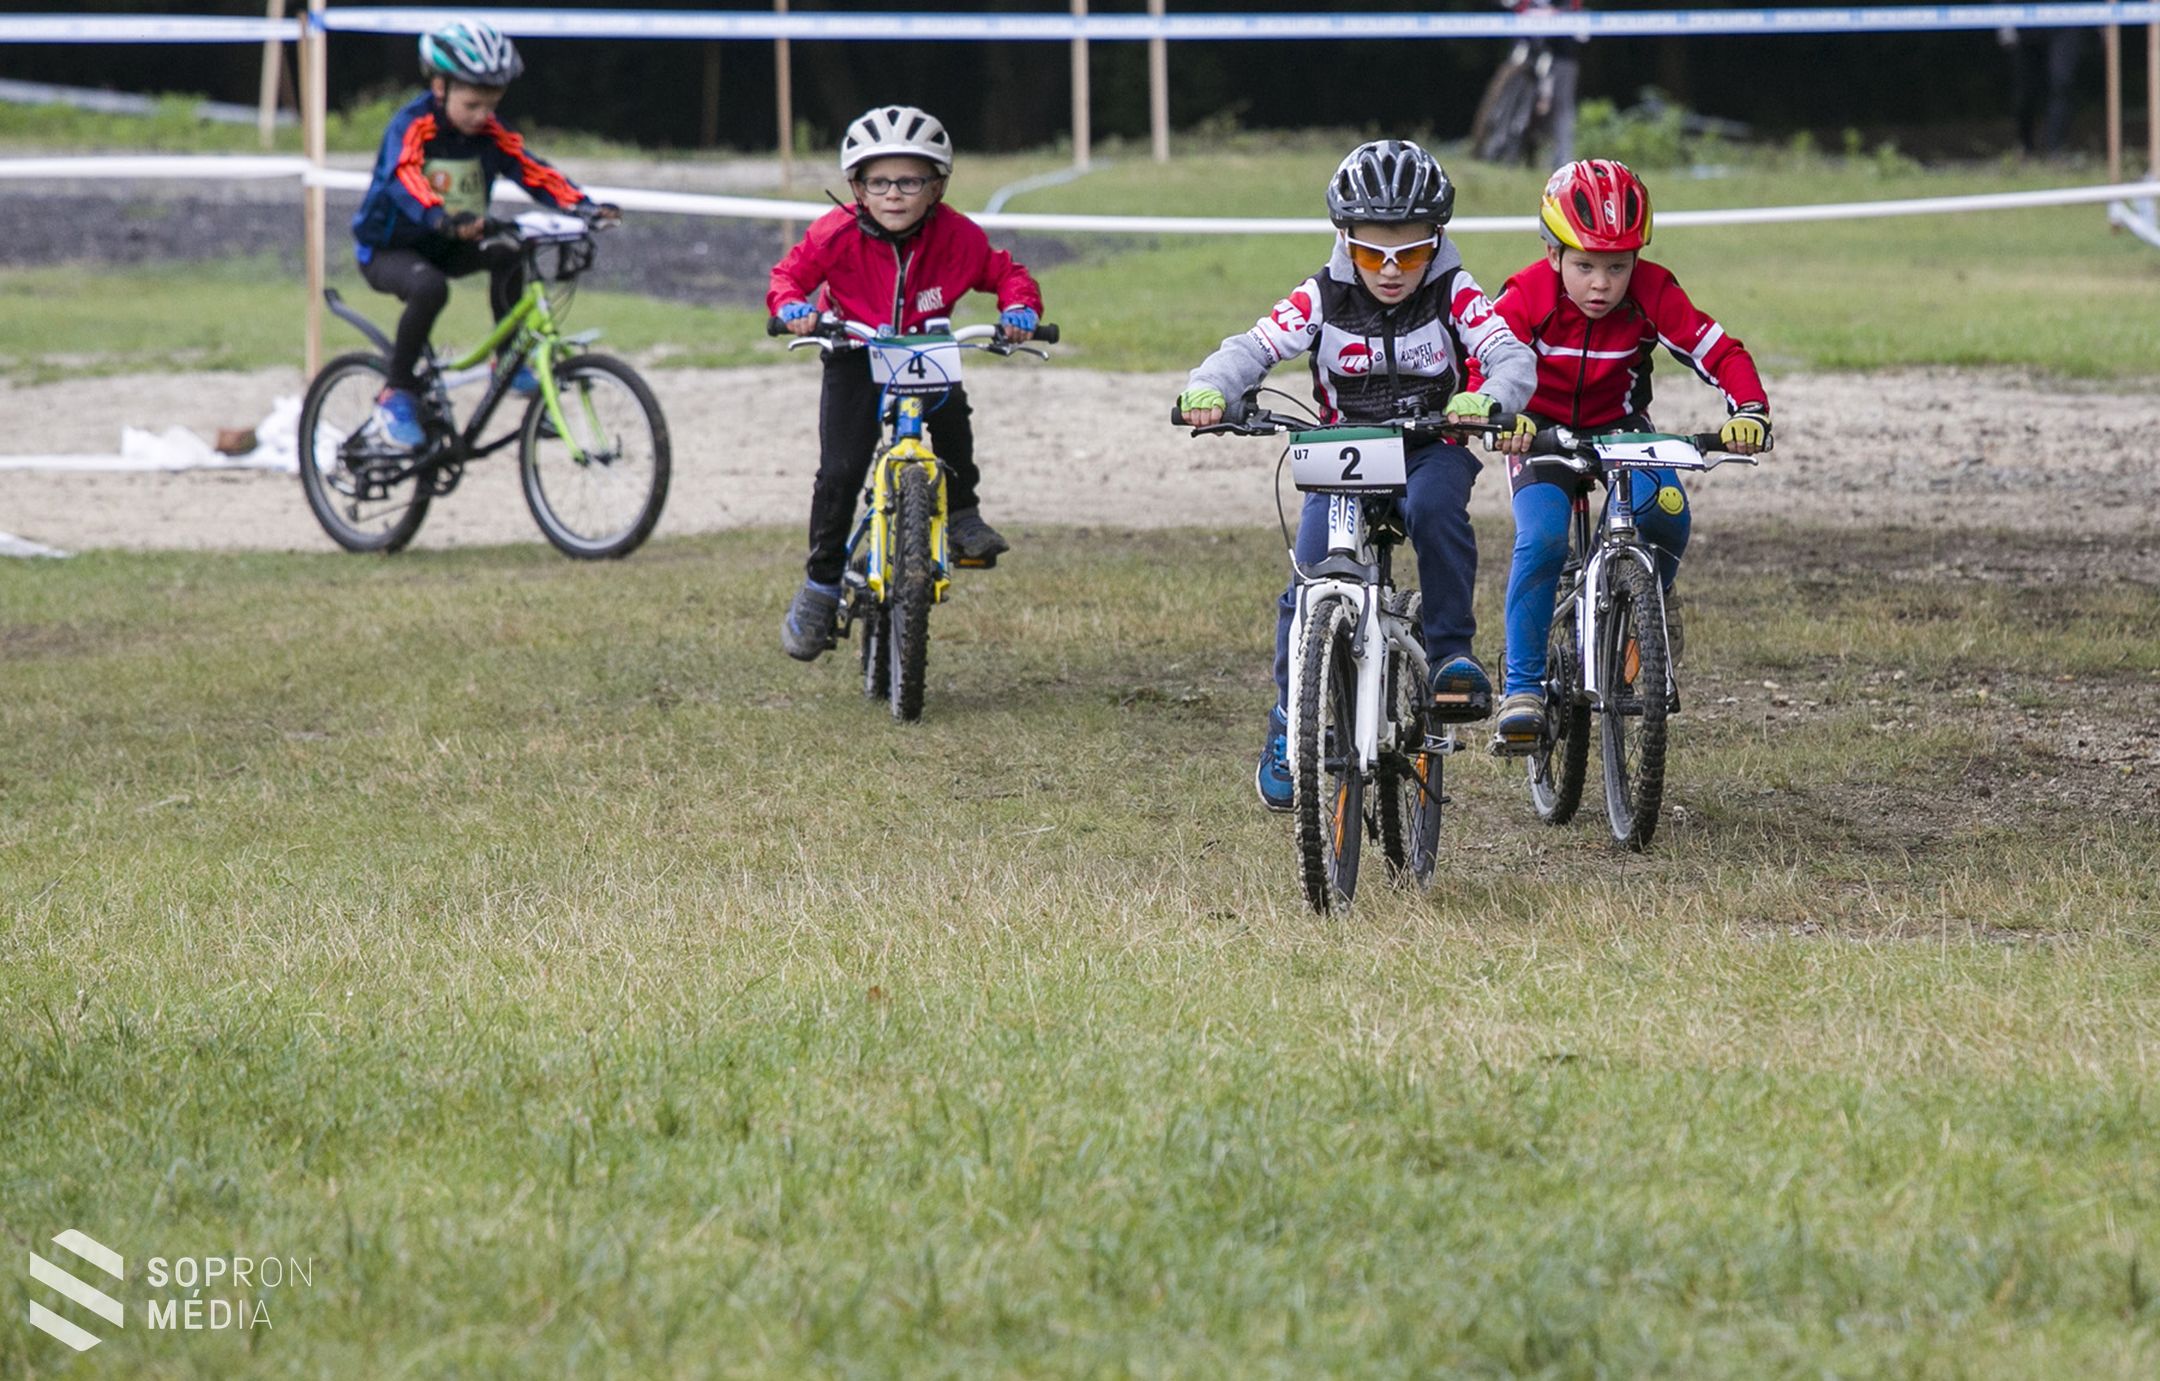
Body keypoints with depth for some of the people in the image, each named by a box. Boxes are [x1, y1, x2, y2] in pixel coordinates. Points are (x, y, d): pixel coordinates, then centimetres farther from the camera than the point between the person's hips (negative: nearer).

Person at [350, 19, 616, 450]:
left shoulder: (488, 133, -5)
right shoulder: (412, 128, -23)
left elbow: (530, 171, -14)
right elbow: (406, 180, -41)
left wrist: (582, 205, -32)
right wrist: (444, 220, -61)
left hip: (447, 249, 6)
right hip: (388, 251, -6)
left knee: (507, 255, -21)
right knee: (430, 286, -37)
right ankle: (396, 394, -22)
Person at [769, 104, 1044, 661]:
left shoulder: (957, 238, -16)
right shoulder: (836, 235, -18)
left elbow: (1005, 272, -4)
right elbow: (790, 273, -6)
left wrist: (1019, 307, -24)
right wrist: (792, 306, -27)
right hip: (856, 359, 0)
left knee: (951, 411, -33)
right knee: (839, 470, -13)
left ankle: (962, 516, -10)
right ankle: (821, 583, 2)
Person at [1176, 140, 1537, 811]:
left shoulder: (1454, 295, -9)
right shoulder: (1323, 298, -7)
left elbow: (1513, 355, -19)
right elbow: (1254, 348, -14)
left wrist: (1488, 399, -42)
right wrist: (1208, 390, -35)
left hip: (1432, 448, -1)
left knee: (1435, 504, -36)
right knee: (1310, 585, -16)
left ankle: (1452, 654, -24)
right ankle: (1289, 724, 2)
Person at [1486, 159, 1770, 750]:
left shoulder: (1652, 294, -21)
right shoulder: (1528, 297, -24)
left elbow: (1720, 353, -21)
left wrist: (1750, 411, -41)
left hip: (1617, 428, 1)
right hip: (1540, 430, -1)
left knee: (1666, 512, -29)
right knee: (1541, 540, -28)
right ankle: (1523, 688, -18)